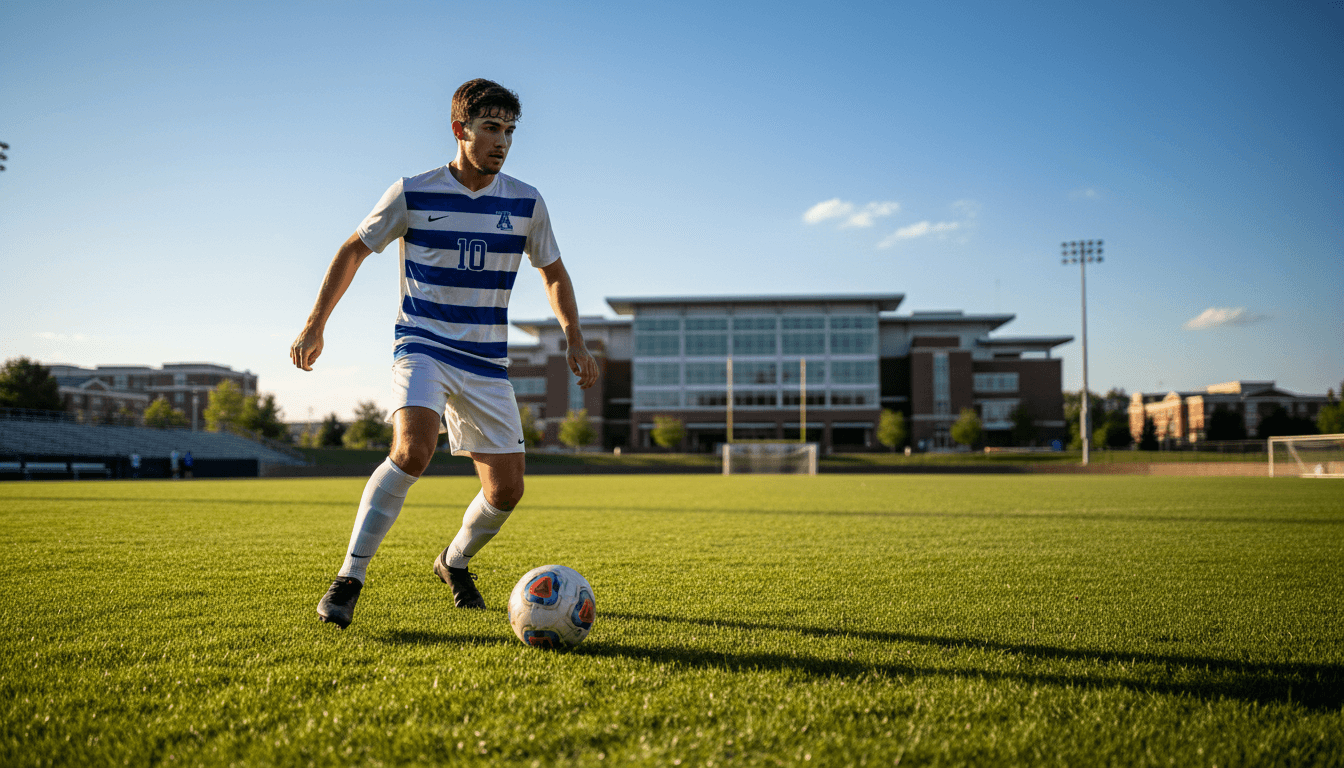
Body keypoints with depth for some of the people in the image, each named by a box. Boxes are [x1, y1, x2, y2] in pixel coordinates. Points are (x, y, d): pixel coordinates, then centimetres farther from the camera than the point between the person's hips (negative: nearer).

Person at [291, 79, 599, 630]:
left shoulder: (526, 203, 1)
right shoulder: (413, 193, -5)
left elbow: (554, 275, 13)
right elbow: (354, 250, 5)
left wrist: (574, 341, 1)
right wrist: (315, 326, 1)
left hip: (487, 362, 3)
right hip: (422, 348, -3)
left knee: (506, 491, 1)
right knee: (413, 450, -31)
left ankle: (455, 562, 31)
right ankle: (348, 581, -20)